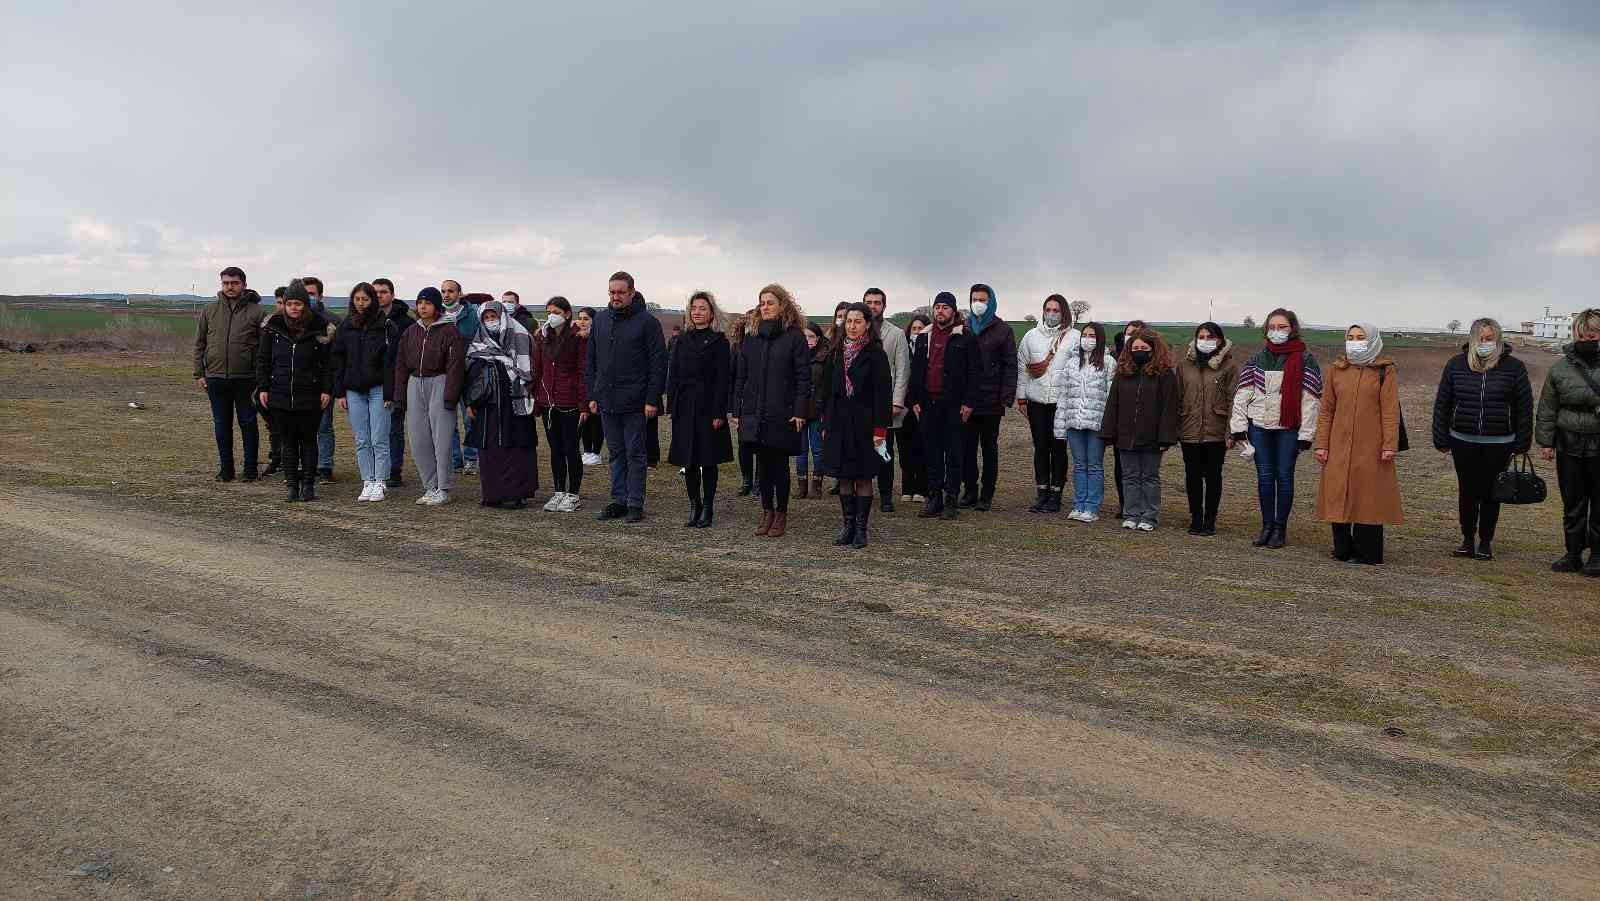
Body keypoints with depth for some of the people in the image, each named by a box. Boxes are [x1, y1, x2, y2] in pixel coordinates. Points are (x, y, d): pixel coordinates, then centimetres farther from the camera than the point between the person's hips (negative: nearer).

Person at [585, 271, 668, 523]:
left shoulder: (646, 322, -6)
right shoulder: (600, 320, 11)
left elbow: (659, 363, -9)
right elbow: (590, 361, 15)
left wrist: (652, 399, -13)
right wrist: (592, 395, 8)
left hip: (635, 403, -5)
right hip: (606, 401, 5)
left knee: (635, 454, 1)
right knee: (616, 453, 11)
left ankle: (635, 504, 8)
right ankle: (619, 500, 18)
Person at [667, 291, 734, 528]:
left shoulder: (718, 341, -2)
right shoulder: (682, 340, 12)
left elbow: (723, 379, -7)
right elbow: (673, 373, 11)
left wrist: (719, 412, -13)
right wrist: (672, 404, 1)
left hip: (708, 408, -4)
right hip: (685, 408, 4)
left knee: (708, 461, 2)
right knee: (689, 461, 6)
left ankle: (707, 509, 10)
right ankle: (694, 507, 15)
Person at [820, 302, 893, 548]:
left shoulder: (875, 354, -5)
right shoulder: (836, 353, 9)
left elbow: (882, 393, -8)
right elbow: (826, 391, 11)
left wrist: (879, 429, -13)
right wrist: (825, 424, 7)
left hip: (864, 425, -4)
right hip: (839, 424, 4)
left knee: (863, 478, 1)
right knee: (844, 477, 7)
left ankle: (861, 528, 9)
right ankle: (848, 525, 16)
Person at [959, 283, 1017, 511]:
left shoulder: (1003, 330, 2)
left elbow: (1010, 366, -2)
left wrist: (1006, 398, -12)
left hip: (991, 401, -2)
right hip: (966, 400, 2)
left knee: (989, 447, 7)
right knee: (967, 447, 4)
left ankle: (987, 494, 12)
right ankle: (970, 490, 12)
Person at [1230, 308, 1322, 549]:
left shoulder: (1304, 360, -1)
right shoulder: (1258, 358, 10)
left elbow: (1310, 399, -5)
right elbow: (1242, 393, 7)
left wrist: (1305, 435, -11)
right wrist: (1238, 427, -1)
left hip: (1288, 427, -3)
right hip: (1259, 425, 3)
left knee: (1284, 476, 2)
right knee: (1264, 476, 6)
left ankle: (1281, 527, 13)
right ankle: (1267, 525, 15)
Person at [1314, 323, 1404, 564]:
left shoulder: (1384, 371, 1)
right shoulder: (1336, 370, 9)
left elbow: (1390, 411, -3)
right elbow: (1326, 410, 8)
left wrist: (1390, 445, -10)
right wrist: (1321, 444, 3)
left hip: (1371, 448, -3)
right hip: (1339, 447, 3)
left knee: (1369, 497, 1)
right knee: (1337, 496, 4)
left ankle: (1367, 552, 10)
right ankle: (1343, 549, 14)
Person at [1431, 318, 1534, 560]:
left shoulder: (1514, 367, -1)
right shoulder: (1456, 364, 1)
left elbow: (1524, 407, 3)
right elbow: (1442, 403, 5)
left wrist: (1522, 443, 1)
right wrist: (1441, 439, 4)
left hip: (1499, 445, -1)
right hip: (1463, 443, 1)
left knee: (1490, 494, 6)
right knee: (1467, 492, 7)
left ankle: (1486, 542, 19)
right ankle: (1468, 540, 20)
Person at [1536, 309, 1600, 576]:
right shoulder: (1560, 368, 1)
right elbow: (1547, 408, 6)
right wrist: (1546, 440, 4)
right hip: (1569, 446, 2)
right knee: (1572, 504, 11)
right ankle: (1574, 554, 21)